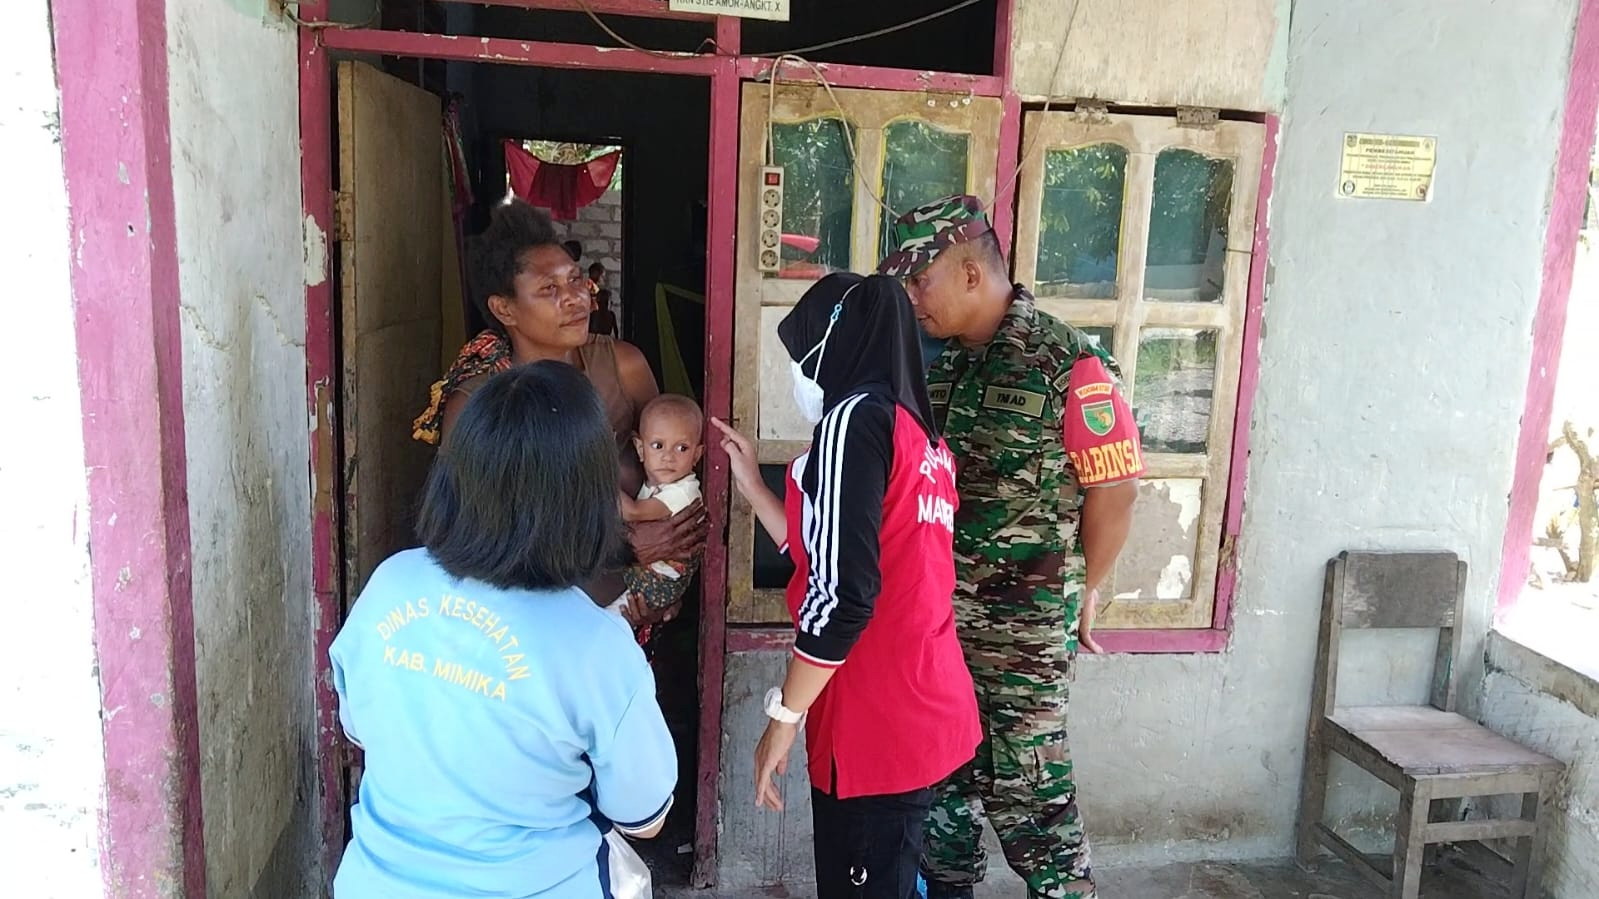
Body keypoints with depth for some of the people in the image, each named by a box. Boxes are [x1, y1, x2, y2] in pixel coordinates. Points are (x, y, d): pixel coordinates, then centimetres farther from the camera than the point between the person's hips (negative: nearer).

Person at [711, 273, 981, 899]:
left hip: (877, 720, -9)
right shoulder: (919, 432, 14)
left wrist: (783, 716, -14)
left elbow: (842, 594, -22)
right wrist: (750, 481, 20)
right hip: (923, 706, 9)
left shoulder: (855, 419, -14)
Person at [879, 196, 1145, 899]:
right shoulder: (935, 360, 5)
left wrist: (1082, 592, -2)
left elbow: (1113, 488, -12)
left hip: (1025, 623, -7)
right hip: (937, 610, 7)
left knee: (1026, 785, 4)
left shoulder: (1067, 365, -15)